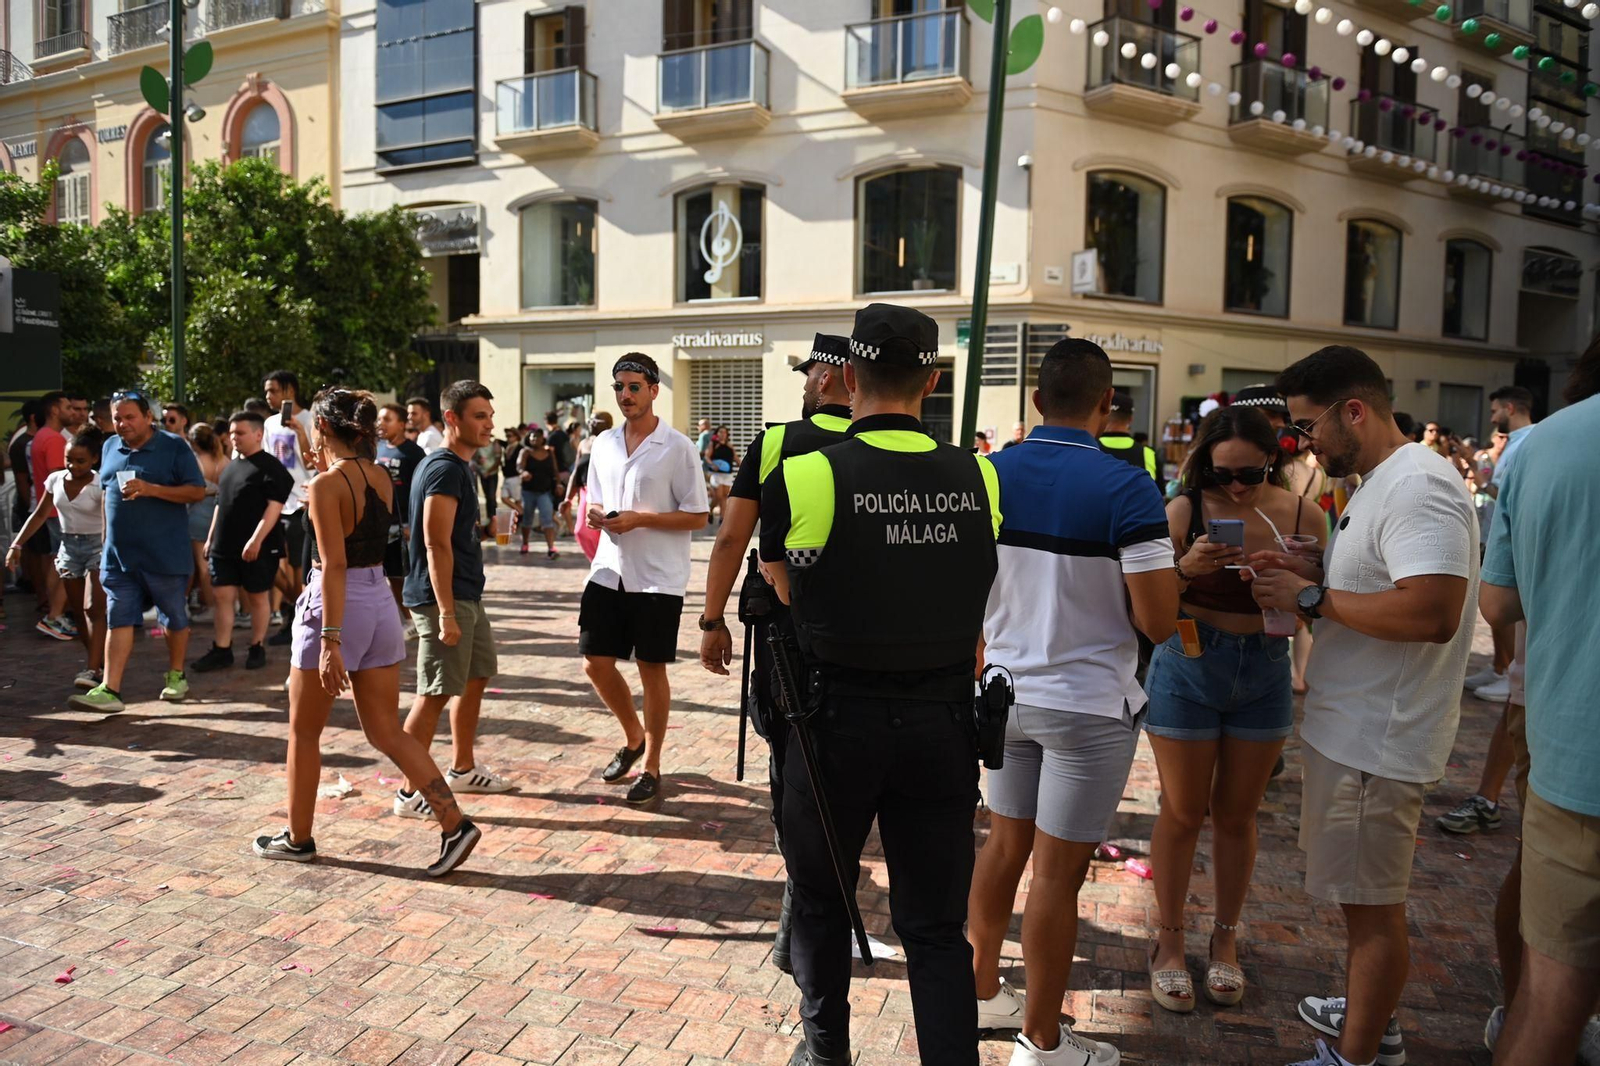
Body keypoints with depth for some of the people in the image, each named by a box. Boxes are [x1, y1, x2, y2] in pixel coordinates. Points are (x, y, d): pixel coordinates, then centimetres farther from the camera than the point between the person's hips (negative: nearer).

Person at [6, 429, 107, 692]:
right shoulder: (55, 480, 2)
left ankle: (92, 670, -19)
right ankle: (101, 663, 15)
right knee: (78, 612, 7)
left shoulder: (100, 485, -14)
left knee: (94, 609, -14)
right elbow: (40, 515, 13)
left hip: (97, 545, -6)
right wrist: (17, 544, 6)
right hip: (68, 546, 6)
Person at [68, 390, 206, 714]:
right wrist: (106, 539, 17)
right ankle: (109, 690, -1)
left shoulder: (175, 447, -6)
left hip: (166, 555, -4)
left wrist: (150, 489, -22)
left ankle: (176, 675, 26)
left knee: (174, 618, 9)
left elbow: (197, 491, -11)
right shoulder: (110, 448, 11)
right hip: (118, 554, 4)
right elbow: (106, 492, 20)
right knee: (118, 621, 1)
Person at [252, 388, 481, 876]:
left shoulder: (327, 485, -15)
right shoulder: (382, 477, 6)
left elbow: (334, 566, -21)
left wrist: (330, 642, -23)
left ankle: (297, 838, 29)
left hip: (338, 609, -7)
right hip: (381, 606, 7)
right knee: (386, 732, 11)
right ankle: (454, 823, 2)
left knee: (304, 732, 14)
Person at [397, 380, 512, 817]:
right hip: (444, 598, -11)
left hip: (467, 594, 11)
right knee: (435, 694, -6)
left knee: (476, 678, 18)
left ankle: (462, 769, 32)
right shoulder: (445, 469, -17)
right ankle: (410, 793, 4)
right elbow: (436, 545, -22)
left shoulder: (460, 466, 15)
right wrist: (445, 612, -25)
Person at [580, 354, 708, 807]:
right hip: (609, 570, 6)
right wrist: (593, 512, -5)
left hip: (658, 578, -5)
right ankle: (633, 737, 33)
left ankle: (651, 767, 19)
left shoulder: (677, 448, -9)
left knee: (651, 669, 4)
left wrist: (639, 519, -19)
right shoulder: (603, 444, 9)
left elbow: (698, 517, -10)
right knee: (595, 662, 7)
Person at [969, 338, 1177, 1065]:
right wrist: (1161, 569, 2)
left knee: (1004, 845, 20)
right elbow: (1157, 622, -17)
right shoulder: (1126, 488, -17)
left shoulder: (987, 475, -2)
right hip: (1088, 705, -5)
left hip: (1006, 693, 5)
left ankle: (980, 991, 36)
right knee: (1058, 870, 6)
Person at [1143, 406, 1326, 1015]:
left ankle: (1225, 938, 33)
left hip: (1264, 673, 3)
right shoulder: (1184, 512, -11)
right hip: (1188, 671, -2)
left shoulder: (1303, 517, -4)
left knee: (1237, 814, 14)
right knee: (1184, 812, 7)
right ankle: (1170, 940, 24)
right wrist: (1187, 568, -30)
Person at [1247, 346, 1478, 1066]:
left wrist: (1312, 597, -22)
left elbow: (1432, 612, -31)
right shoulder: (1378, 483, 12)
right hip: (1355, 727, 10)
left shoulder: (1418, 486, -21)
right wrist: (1312, 569, 6)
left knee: (1372, 903, 4)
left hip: (1376, 738, -10)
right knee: (1367, 895, 23)